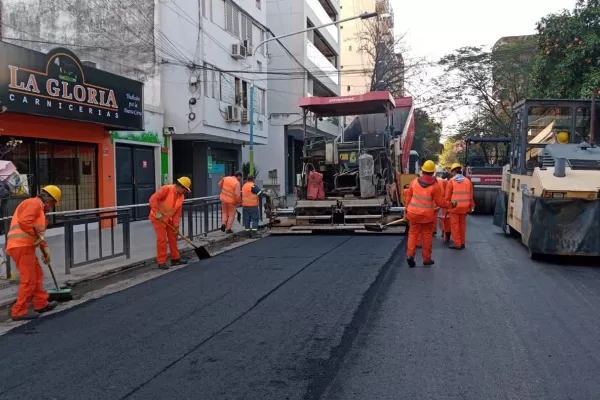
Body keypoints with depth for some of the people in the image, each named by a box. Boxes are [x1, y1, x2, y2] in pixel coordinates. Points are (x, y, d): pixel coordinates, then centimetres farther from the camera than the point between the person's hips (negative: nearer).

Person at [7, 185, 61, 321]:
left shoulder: (39, 208, 24)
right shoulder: (34, 203, -9)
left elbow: (39, 232, 29)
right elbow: (24, 222, -25)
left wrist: (45, 249, 27)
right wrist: (37, 235, -16)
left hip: (26, 247, 11)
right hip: (21, 246, -11)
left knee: (37, 275, 18)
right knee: (28, 280, -6)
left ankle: (41, 304, 28)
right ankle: (19, 311, 0)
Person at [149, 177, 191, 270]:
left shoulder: (181, 196, 1)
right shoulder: (166, 189, -21)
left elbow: (178, 212, 2)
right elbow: (153, 199, -29)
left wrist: (176, 225, -3)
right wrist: (157, 212, -33)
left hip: (169, 218, 8)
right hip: (158, 217, -8)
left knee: (173, 238, 13)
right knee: (162, 239, -8)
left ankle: (175, 258, 27)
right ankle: (161, 262, 0)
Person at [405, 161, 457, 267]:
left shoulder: (414, 182, -3)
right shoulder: (435, 186, -12)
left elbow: (408, 197, 3)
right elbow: (440, 202, -9)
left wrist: (407, 210, 15)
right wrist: (451, 205, 8)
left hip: (413, 213, 2)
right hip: (427, 215, -2)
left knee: (413, 234, 10)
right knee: (427, 236, 12)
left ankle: (410, 255, -7)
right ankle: (426, 258, 19)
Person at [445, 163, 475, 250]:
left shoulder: (451, 181, -7)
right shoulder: (467, 181, 4)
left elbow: (448, 196, -4)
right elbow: (471, 196, 7)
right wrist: (471, 206, 15)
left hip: (454, 206, -4)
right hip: (464, 207, 5)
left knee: (454, 225, 3)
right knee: (462, 224, 15)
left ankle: (457, 244, 4)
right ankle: (462, 243, 23)